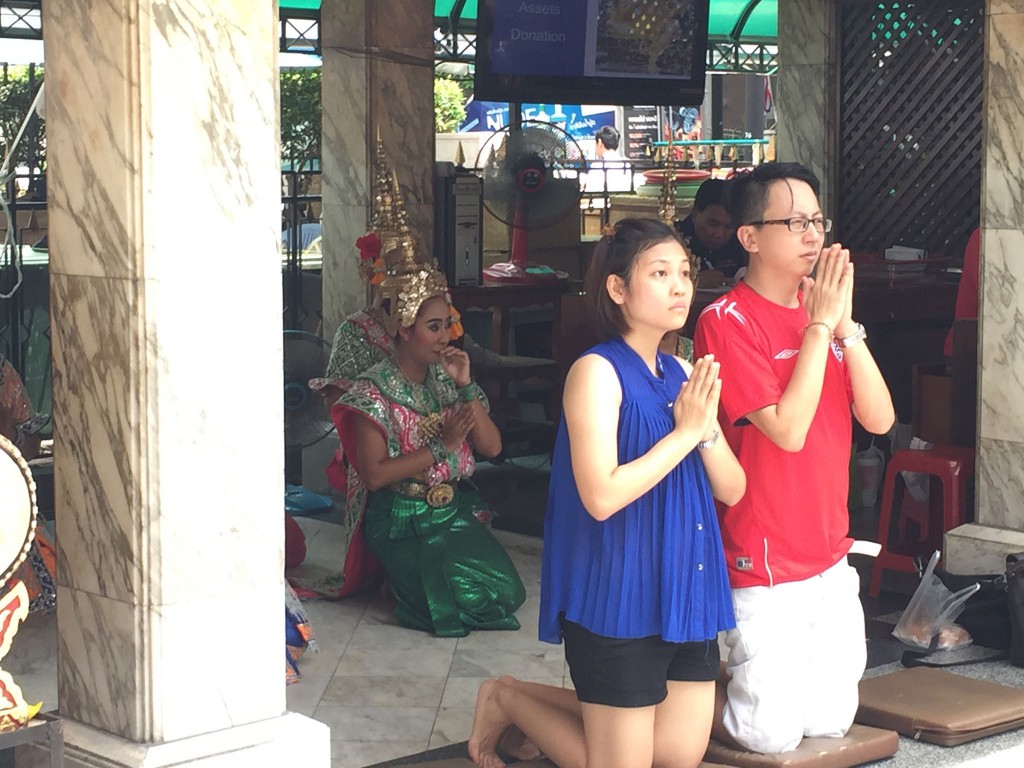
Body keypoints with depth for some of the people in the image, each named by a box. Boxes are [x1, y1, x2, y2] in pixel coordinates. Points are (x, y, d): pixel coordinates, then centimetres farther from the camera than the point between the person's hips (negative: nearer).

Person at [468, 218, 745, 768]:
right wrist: (685, 432, -18)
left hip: (687, 590, 7)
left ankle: (528, 706, 31)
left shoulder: (683, 374, 8)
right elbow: (601, 496, -24)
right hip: (619, 591, -7)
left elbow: (732, 490, 6)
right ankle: (507, 700, 24)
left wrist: (707, 428, -12)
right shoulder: (597, 371, -14)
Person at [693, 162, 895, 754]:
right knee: (773, 734, -3)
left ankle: (739, 678, 34)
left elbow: (879, 418, -2)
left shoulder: (825, 309, 7)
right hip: (766, 565, -7)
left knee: (831, 722, 10)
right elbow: (788, 430, -23)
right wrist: (819, 326, -19)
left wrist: (846, 323, -12)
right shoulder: (727, 321, -14)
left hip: (831, 555, 7)